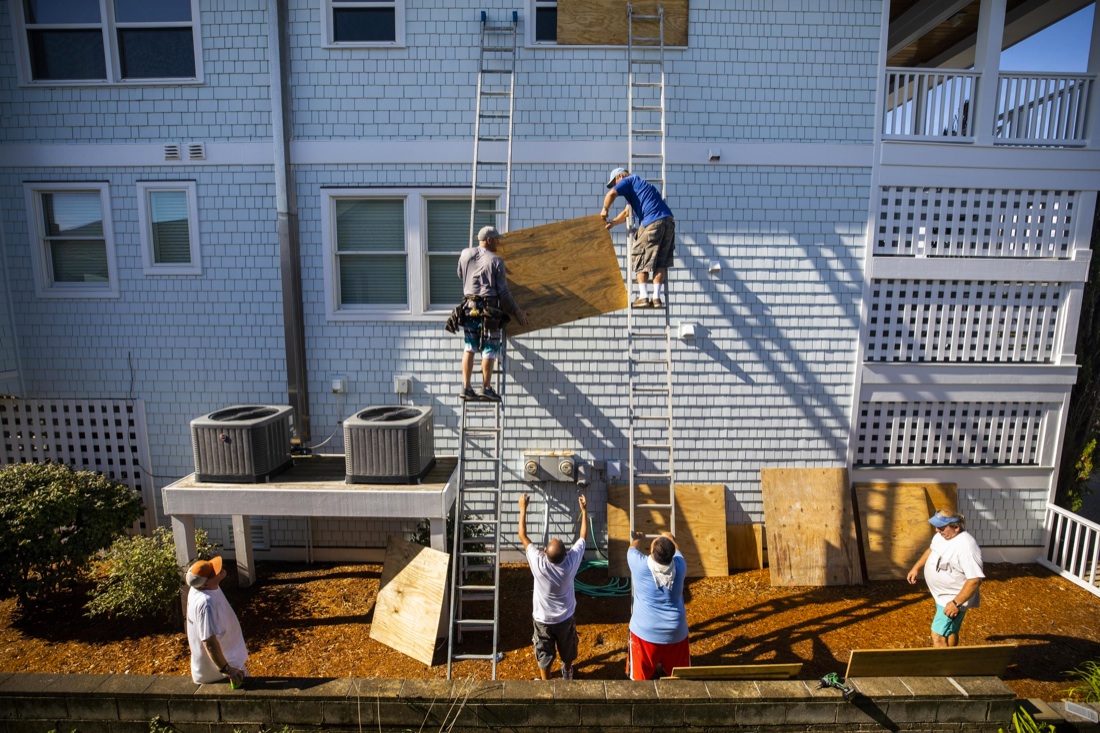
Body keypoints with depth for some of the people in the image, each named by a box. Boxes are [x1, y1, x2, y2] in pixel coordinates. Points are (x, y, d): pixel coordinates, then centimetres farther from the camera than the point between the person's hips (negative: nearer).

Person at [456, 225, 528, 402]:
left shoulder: (465, 254, 7)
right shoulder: (496, 261, -7)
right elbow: (503, 291, -6)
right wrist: (516, 311, 3)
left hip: (468, 306, 5)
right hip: (489, 308, -5)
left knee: (469, 348, 10)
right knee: (489, 349, 3)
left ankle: (466, 387, 10)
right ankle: (486, 388, 5)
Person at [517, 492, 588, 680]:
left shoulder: (538, 563, -32)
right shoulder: (571, 562, -29)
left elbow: (522, 535, -21)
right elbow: (583, 536, -13)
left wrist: (523, 508, -16)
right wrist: (584, 510, -7)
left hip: (543, 619, -2)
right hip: (565, 618, 2)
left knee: (544, 656, 21)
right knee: (567, 651, 29)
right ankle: (567, 673, 54)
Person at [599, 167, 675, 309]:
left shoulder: (628, 180, 9)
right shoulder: (638, 184, 35)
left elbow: (612, 193, -10)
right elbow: (627, 212, 39)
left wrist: (605, 210, 6)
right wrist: (612, 223, 32)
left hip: (653, 222, -8)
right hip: (669, 221, 8)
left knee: (640, 257, 2)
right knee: (661, 261, 9)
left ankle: (643, 297, -3)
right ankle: (657, 298, 7)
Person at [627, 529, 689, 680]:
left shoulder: (641, 565, -18)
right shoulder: (679, 566, -12)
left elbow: (632, 549, 5)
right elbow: (676, 551, 13)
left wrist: (638, 538, 27)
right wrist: (671, 539, 33)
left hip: (645, 631, -2)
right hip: (675, 631, 2)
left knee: (641, 675, 17)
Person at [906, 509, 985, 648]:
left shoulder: (966, 547, -31)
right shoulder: (942, 535, -4)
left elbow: (975, 580, -31)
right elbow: (931, 549, 17)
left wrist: (956, 603, -29)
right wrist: (916, 567, 16)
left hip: (952, 599, -9)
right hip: (941, 595, 9)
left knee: (938, 635, -8)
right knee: (949, 630, 26)